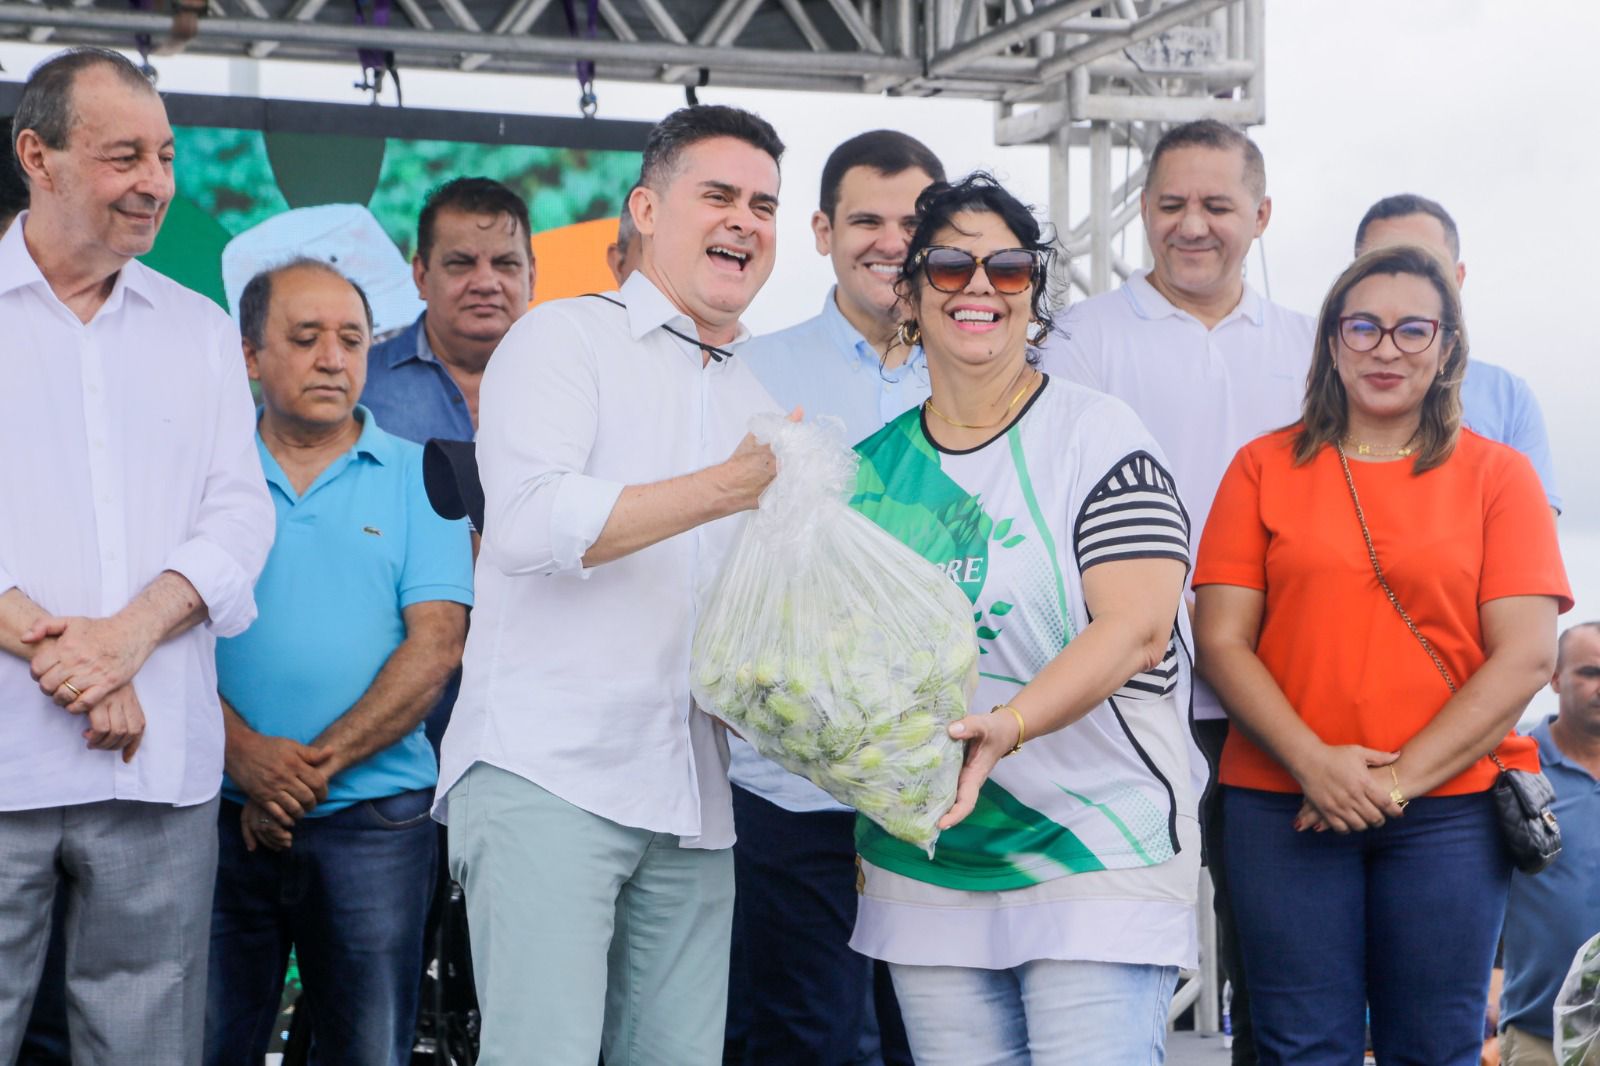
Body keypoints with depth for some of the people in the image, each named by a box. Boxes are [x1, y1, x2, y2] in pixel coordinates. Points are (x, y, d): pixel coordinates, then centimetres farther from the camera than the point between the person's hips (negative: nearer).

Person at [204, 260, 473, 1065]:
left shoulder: (418, 476, 6)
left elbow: (436, 644, -3)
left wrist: (318, 762, -11)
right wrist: (242, 752, -16)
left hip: (372, 815, 0)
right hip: (221, 813, 1)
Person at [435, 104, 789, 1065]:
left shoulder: (760, 403, 24)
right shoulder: (564, 339, 3)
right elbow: (528, 523, -14)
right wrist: (727, 489, -16)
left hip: (691, 804, 7)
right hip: (547, 775, -6)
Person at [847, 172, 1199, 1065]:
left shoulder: (1099, 437, -4)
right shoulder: (870, 469, 10)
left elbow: (1136, 626, -16)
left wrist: (1007, 724, -30)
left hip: (1097, 857, -4)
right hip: (923, 871, 5)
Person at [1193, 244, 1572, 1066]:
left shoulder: (1497, 475, 6)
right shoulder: (1265, 467, 8)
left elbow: (1526, 655, -2)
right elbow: (1221, 641, 1)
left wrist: (1402, 778, -11)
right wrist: (1314, 763, -12)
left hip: (1448, 807, 0)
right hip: (1283, 804, 0)